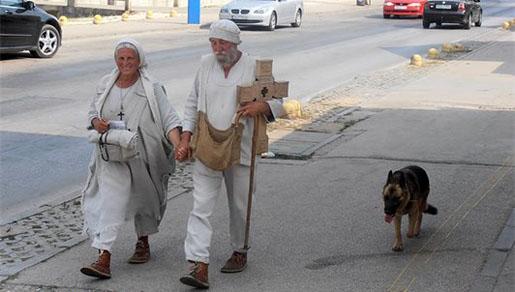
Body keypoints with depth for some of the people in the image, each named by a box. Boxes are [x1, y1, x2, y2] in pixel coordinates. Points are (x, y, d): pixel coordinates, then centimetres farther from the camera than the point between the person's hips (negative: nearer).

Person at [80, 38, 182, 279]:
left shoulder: (151, 88, -7)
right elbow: (93, 111, 17)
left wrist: (178, 144, -28)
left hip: (141, 154, -1)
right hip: (112, 155, 2)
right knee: (111, 201, -10)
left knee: (143, 199, 16)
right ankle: (104, 258, -14)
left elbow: (169, 119, -12)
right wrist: (96, 121, -7)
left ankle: (143, 243, 41)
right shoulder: (106, 85, 6)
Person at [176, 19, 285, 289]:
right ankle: (199, 266, -12)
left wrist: (261, 106, -21)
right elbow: (192, 103, 12)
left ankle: (240, 252, 35)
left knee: (239, 206, 12)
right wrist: (186, 138, 4)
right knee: (201, 206, -8)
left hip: (240, 150, -2)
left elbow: (277, 103, 1)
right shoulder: (206, 65, 5)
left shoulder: (254, 68, -4)